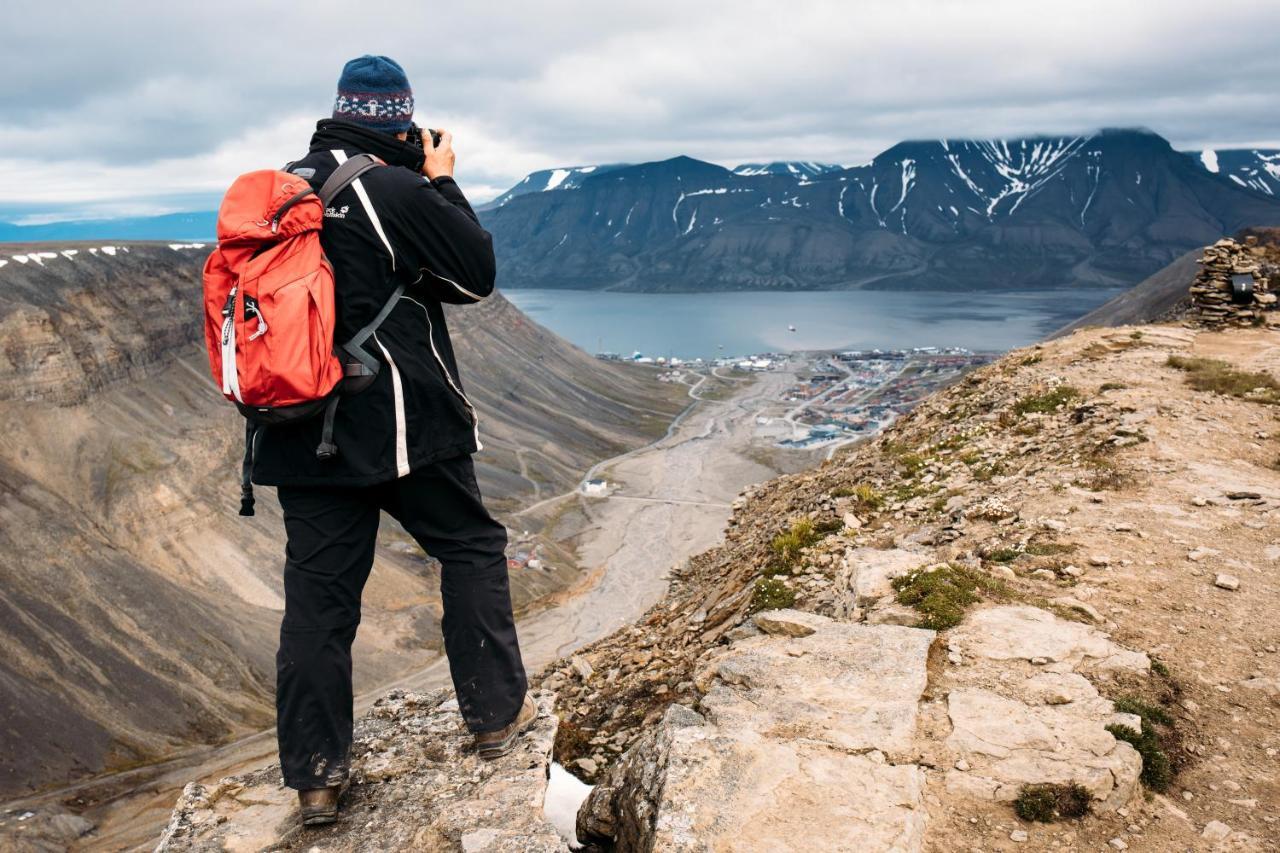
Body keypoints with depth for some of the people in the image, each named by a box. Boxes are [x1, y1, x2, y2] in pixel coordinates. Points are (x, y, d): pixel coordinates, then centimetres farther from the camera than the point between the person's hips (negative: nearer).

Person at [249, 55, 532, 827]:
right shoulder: (398, 192, -11)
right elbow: (477, 274, -3)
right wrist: (443, 182, 6)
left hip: (302, 435, 5)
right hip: (401, 423, -5)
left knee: (318, 594, 8)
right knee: (472, 549, 14)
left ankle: (316, 776, 14)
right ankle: (497, 715, 21)